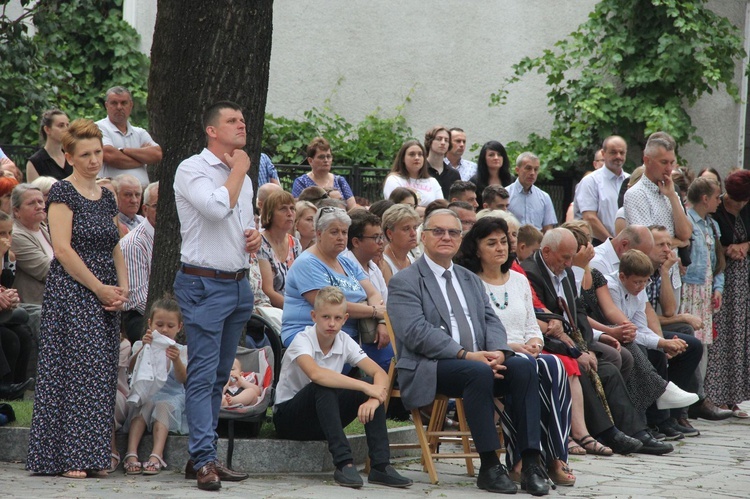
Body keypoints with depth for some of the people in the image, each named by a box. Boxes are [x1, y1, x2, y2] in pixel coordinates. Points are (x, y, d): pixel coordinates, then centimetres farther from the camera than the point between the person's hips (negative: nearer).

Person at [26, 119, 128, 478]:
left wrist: (122, 288, 1)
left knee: (101, 374, 4)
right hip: (71, 293, -7)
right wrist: (99, 288, -14)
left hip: (105, 298, 7)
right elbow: (62, 249, -14)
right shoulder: (62, 192, -7)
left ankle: (92, 457, 8)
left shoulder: (106, 197, 15)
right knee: (75, 368, -9)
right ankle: (67, 457, -5)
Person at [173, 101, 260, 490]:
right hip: (203, 285, -8)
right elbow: (217, 207, -23)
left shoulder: (242, 178, 18)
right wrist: (239, 169, -9)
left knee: (219, 376, 9)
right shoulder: (192, 170, -7)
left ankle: (200, 457, 13)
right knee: (203, 375, -11)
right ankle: (204, 460, -13)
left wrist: (255, 235, 7)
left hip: (239, 284, 8)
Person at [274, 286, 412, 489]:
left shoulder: (344, 341, -4)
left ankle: (380, 466, -23)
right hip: (288, 417, -5)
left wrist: (374, 398, -33)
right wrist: (365, 387, -41)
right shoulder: (302, 340, -20)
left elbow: (379, 373, -11)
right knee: (324, 387, -34)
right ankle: (344, 464, -39)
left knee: (371, 391, -17)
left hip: (322, 420, 5)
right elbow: (316, 374, -41)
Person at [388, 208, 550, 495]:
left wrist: (499, 352, -9)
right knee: (478, 373, -36)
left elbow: (491, 321, 15)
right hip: (429, 369, -6)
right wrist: (466, 355, -21)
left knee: (523, 367, -23)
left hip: (480, 361, 6)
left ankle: (529, 462, -25)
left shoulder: (471, 280, 25)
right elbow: (416, 333, -12)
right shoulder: (405, 282, 2)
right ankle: (489, 467, -30)